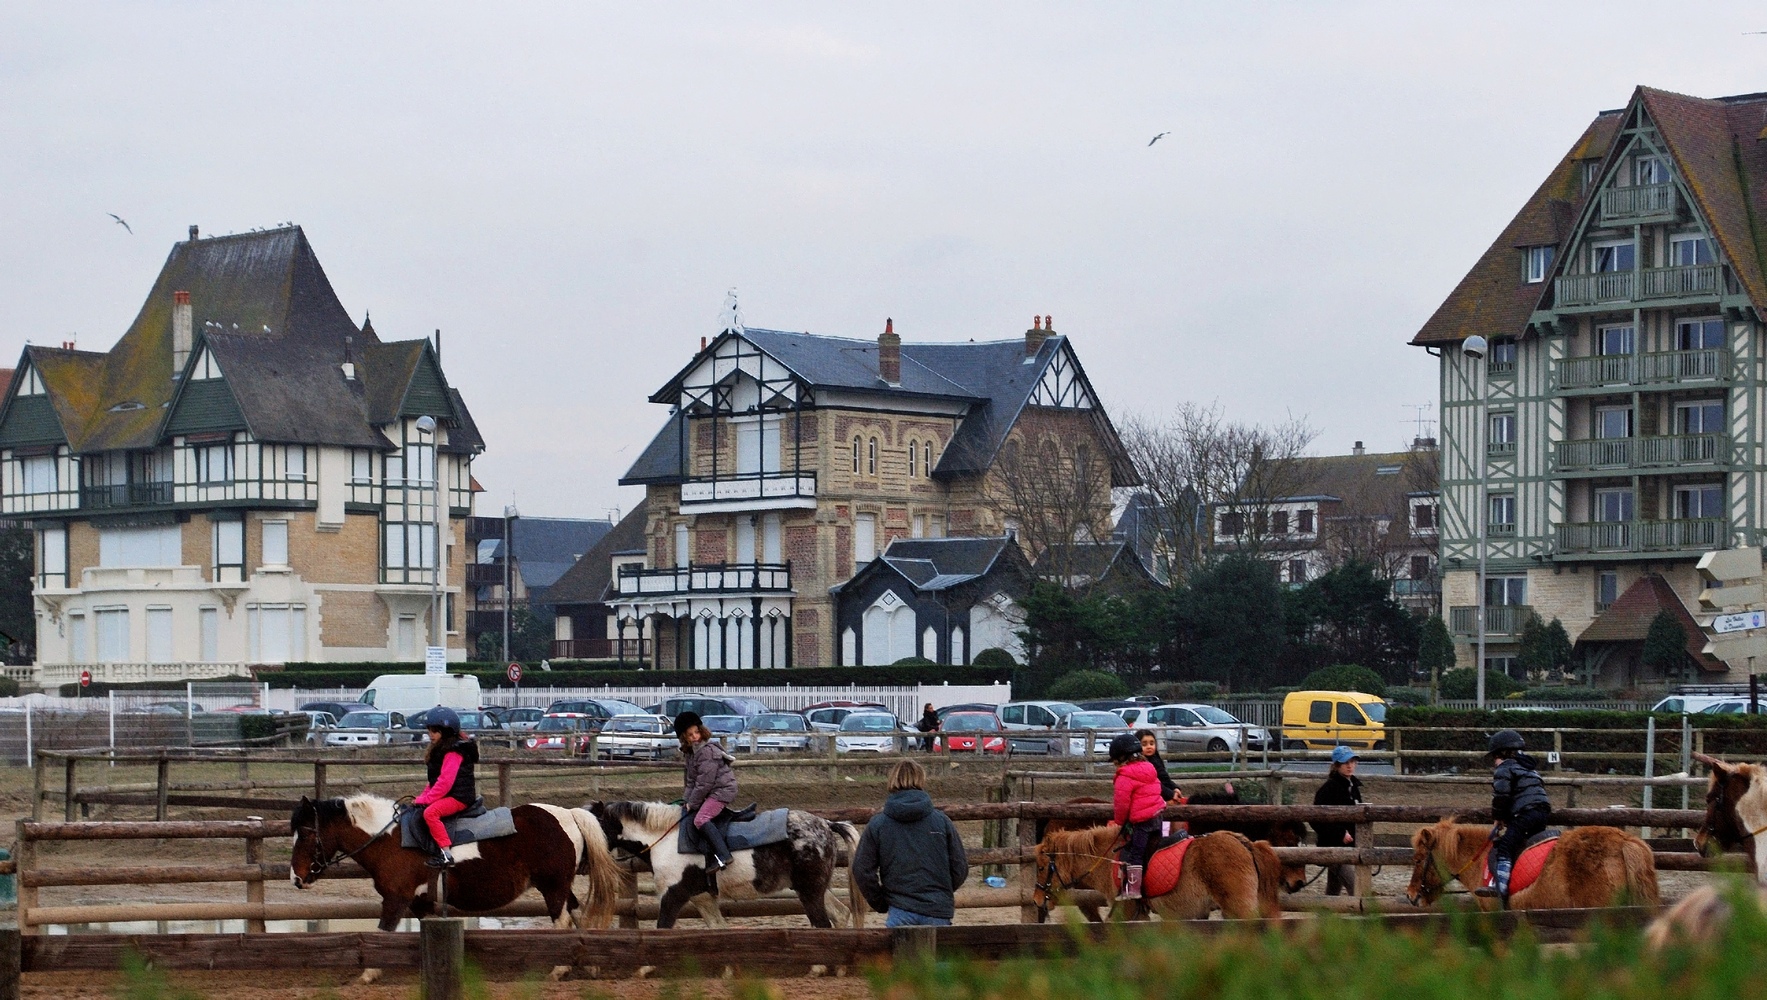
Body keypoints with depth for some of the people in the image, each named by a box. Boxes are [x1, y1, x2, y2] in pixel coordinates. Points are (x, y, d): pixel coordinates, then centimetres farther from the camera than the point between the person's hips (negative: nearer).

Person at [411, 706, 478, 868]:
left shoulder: (453, 752, -15)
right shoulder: (439, 750, 17)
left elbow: (445, 782, -23)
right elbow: (435, 781, 22)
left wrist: (425, 800, -20)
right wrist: (421, 798, 9)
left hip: (459, 797, -11)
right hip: (447, 796, 11)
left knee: (430, 812, -32)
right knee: (415, 809, 18)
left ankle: (446, 854, -37)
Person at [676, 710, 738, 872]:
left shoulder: (707, 751, -20)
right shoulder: (692, 752, 11)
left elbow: (704, 783, -21)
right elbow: (691, 778, 16)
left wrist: (693, 803, -13)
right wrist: (688, 800, 4)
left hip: (722, 789, -11)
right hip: (712, 792, 11)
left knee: (700, 819, -23)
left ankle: (723, 855, -31)